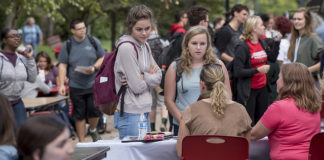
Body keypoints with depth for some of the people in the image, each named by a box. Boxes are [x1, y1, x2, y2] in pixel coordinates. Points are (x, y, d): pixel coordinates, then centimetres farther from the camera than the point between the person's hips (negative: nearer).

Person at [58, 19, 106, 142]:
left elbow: (103, 58, 9)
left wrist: (94, 67, -11)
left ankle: (93, 130, 27)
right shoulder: (67, 45, 2)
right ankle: (81, 142, 15)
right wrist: (61, 84, -4)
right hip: (76, 86, 0)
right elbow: (62, 65, 3)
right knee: (79, 115, 4)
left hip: (93, 84, 0)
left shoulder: (93, 41, 3)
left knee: (94, 111, -6)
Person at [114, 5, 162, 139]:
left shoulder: (144, 45, 11)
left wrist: (142, 77, -13)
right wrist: (149, 75, 1)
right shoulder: (127, 48, -16)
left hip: (144, 112, 8)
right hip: (130, 114, -8)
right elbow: (138, 87, -17)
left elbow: (158, 78, 5)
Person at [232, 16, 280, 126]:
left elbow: (273, 58, 18)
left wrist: (277, 42, 7)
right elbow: (237, 72, -19)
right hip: (248, 91, -7)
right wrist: (257, 70, -23)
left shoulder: (262, 43, 6)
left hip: (262, 88, 7)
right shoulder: (242, 47, -16)